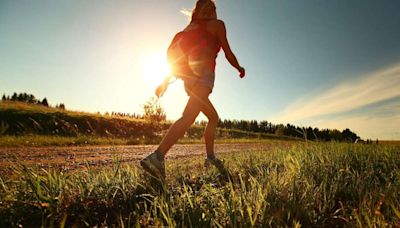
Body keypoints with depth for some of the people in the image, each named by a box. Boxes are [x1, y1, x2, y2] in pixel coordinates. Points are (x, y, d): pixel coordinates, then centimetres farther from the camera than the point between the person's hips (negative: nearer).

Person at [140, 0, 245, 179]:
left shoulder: (190, 28, 26)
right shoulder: (217, 24, 9)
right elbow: (228, 54, 6)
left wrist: (166, 81, 13)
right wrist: (240, 68, 24)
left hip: (189, 78, 8)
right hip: (203, 75, -8)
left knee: (214, 117, 18)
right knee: (188, 118, -24)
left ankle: (210, 157, 18)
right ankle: (156, 157, -37)